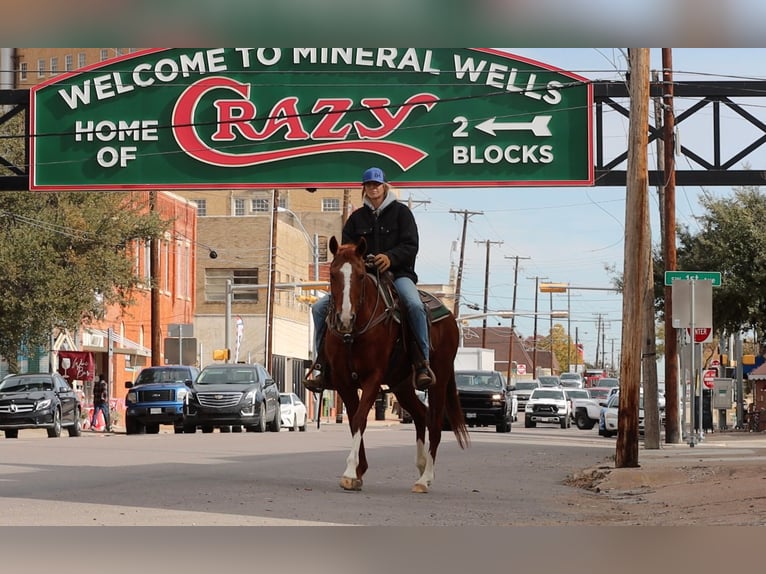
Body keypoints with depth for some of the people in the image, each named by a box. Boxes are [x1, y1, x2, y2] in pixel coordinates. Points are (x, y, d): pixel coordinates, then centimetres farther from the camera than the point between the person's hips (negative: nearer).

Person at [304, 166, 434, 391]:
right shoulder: (357, 218, 16)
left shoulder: (401, 212, 6)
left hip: (397, 273, -4)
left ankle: (422, 362, -30)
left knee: (415, 305, -36)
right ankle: (321, 362, -6)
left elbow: (410, 245, -5)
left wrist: (390, 257, -25)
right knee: (320, 307, -12)